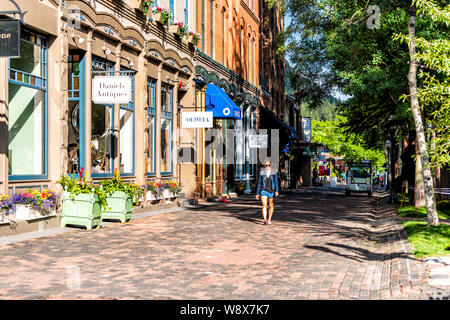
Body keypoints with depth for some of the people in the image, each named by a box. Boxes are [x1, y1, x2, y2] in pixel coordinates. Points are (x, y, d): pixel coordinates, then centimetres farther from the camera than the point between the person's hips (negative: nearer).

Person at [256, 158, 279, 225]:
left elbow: (276, 182, -2)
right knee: (264, 205, -17)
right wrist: (257, 193, 7)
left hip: (271, 191, 1)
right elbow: (259, 183, 7)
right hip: (263, 191, -1)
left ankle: (269, 219, 26)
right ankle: (265, 220, -28)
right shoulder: (261, 173, 2)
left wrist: (276, 191, -16)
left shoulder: (274, 172, 2)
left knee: (271, 206, 10)